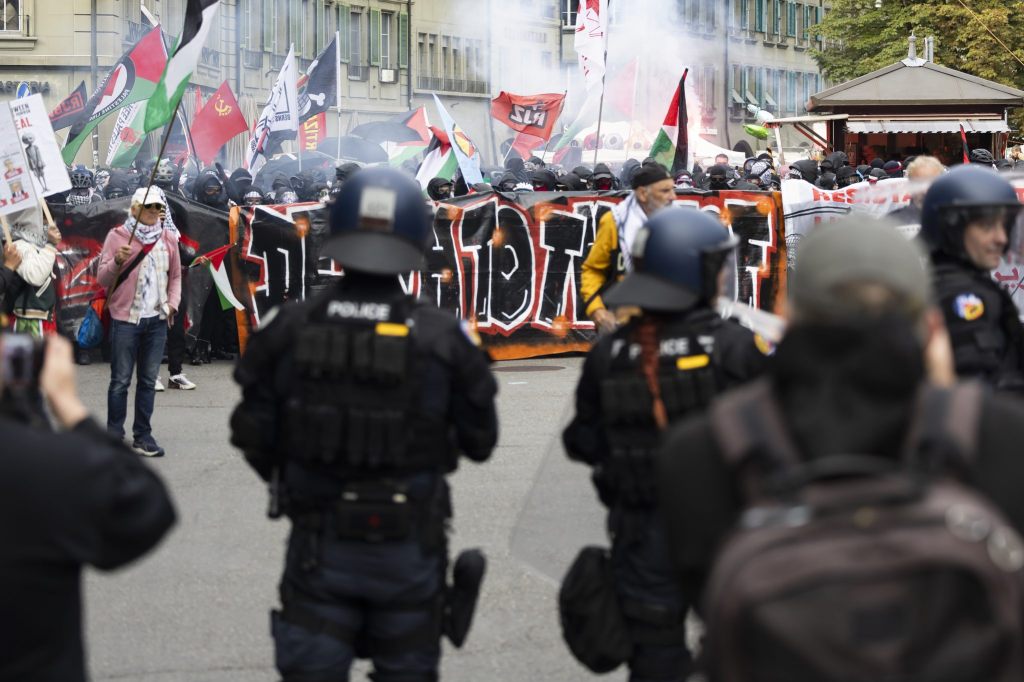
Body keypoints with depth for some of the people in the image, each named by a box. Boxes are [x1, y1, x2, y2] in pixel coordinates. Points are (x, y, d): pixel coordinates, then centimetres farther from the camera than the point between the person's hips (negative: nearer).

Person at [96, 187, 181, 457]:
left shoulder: (168, 238, 8)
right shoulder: (117, 236, -3)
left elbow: (175, 276, 16)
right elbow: (102, 279, -3)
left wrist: (173, 303, 2)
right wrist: (117, 261, -22)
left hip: (157, 319, 4)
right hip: (125, 318, -4)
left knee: (148, 381, 9)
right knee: (120, 380, 0)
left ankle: (143, 435, 16)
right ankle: (114, 435, 8)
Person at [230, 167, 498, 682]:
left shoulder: (287, 330, -10)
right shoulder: (443, 339, -12)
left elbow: (255, 438, -3)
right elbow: (480, 441, -1)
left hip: (318, 547, 0)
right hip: (409, 548, 0)